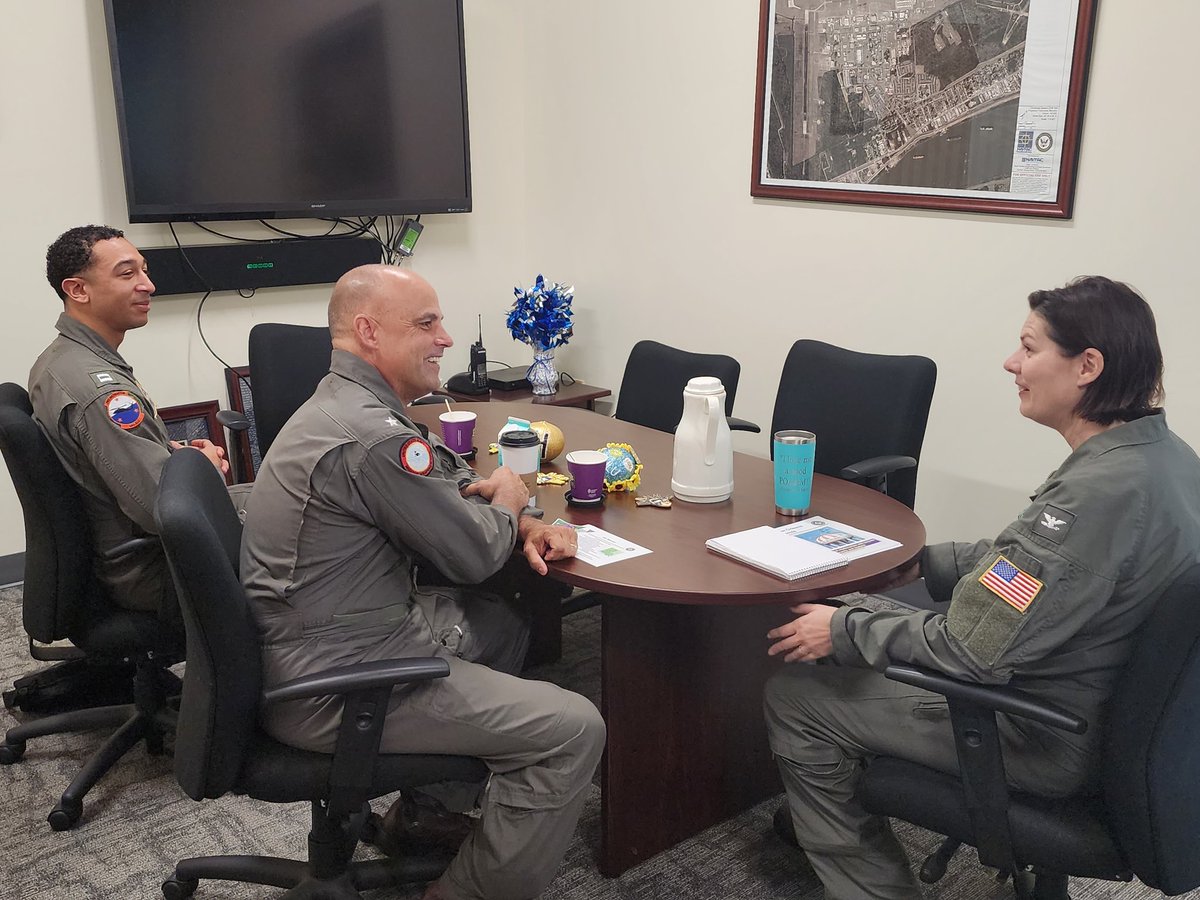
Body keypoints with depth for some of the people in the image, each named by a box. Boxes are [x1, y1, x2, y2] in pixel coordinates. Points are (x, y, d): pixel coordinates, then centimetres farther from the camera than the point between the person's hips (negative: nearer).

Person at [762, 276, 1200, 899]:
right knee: (857, 617, 20)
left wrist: (845, 631, -14)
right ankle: (826, 815, 34)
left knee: (792, 696, -3)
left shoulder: (1101, 490, -31)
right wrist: (918, 561, 9)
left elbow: (972, 650, -27)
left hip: (1045, 741, -10)